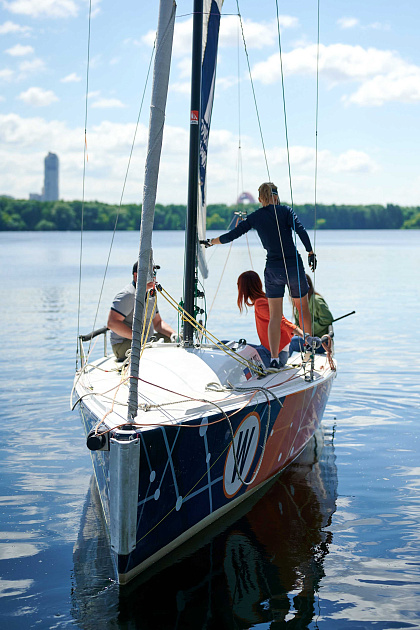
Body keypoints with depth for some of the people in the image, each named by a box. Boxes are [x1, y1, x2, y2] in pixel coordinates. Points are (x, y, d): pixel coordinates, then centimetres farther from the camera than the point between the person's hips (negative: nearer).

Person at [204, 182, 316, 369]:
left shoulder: (254, 217, 4)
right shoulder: (285, 211, -2)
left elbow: (231, 236, 5)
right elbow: (301, 231, -15)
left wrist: (210, 242, 19)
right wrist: (311, 253, -10)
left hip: (273, 270, 1)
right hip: (294, 266, -1)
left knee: (274, 316, 4)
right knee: (303, 309, 16)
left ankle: (274, 359, -7)